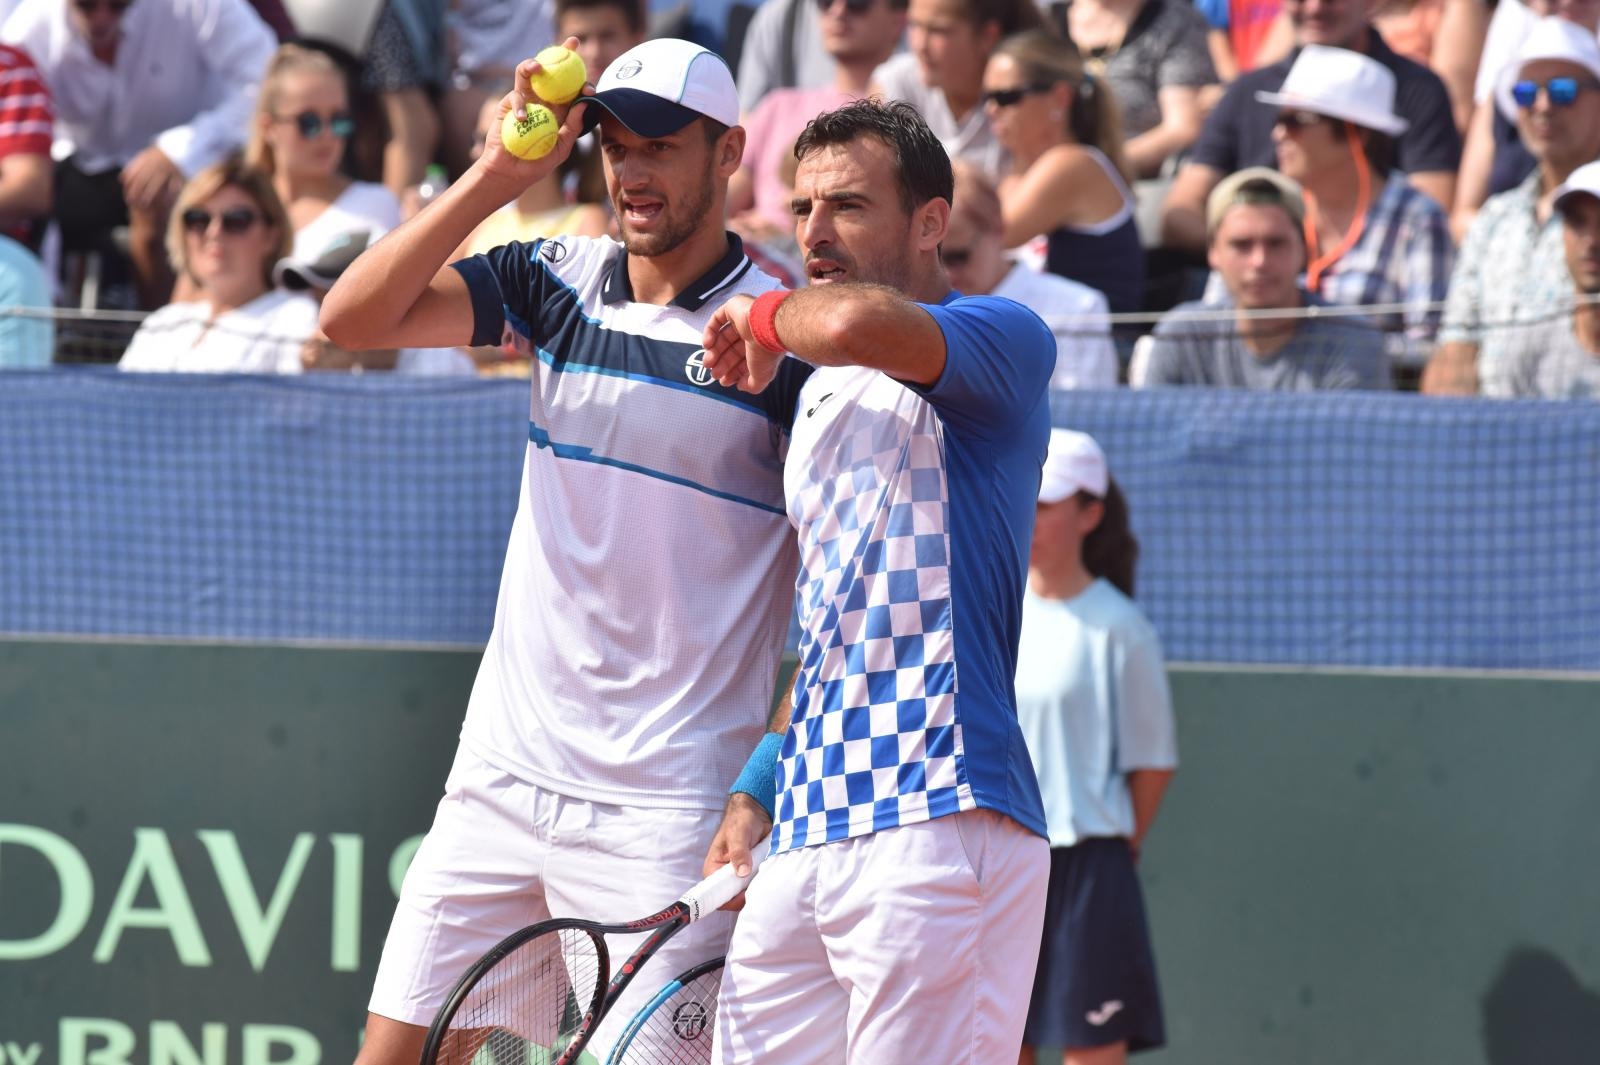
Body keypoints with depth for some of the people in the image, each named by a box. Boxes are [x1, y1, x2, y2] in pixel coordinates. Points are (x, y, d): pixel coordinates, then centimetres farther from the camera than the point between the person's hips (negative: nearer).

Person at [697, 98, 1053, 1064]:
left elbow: (861, 322, -27)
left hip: (937, 817, -8)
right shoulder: (822, 394, 23)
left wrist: (769, 318, -5)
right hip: (808, 831, 8)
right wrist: (757, 793, 22)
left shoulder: (1006, 342, -4)